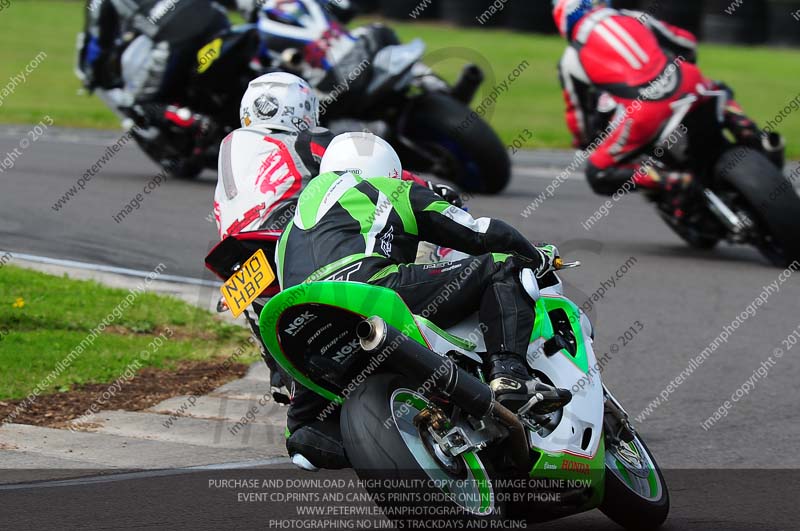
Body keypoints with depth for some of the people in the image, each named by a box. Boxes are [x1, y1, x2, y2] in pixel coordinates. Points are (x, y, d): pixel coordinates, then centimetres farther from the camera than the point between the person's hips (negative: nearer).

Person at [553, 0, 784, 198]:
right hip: (686, 87, 4)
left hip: (643, 112, -4)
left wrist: (583, 141, 44)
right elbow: (686, 42, 32)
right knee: (720, 93, 39)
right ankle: (759, 142, 11)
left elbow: (578, 114, 23)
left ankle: (674, 182, -11)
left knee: (599, 174, 10)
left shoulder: (572, 59, 17)